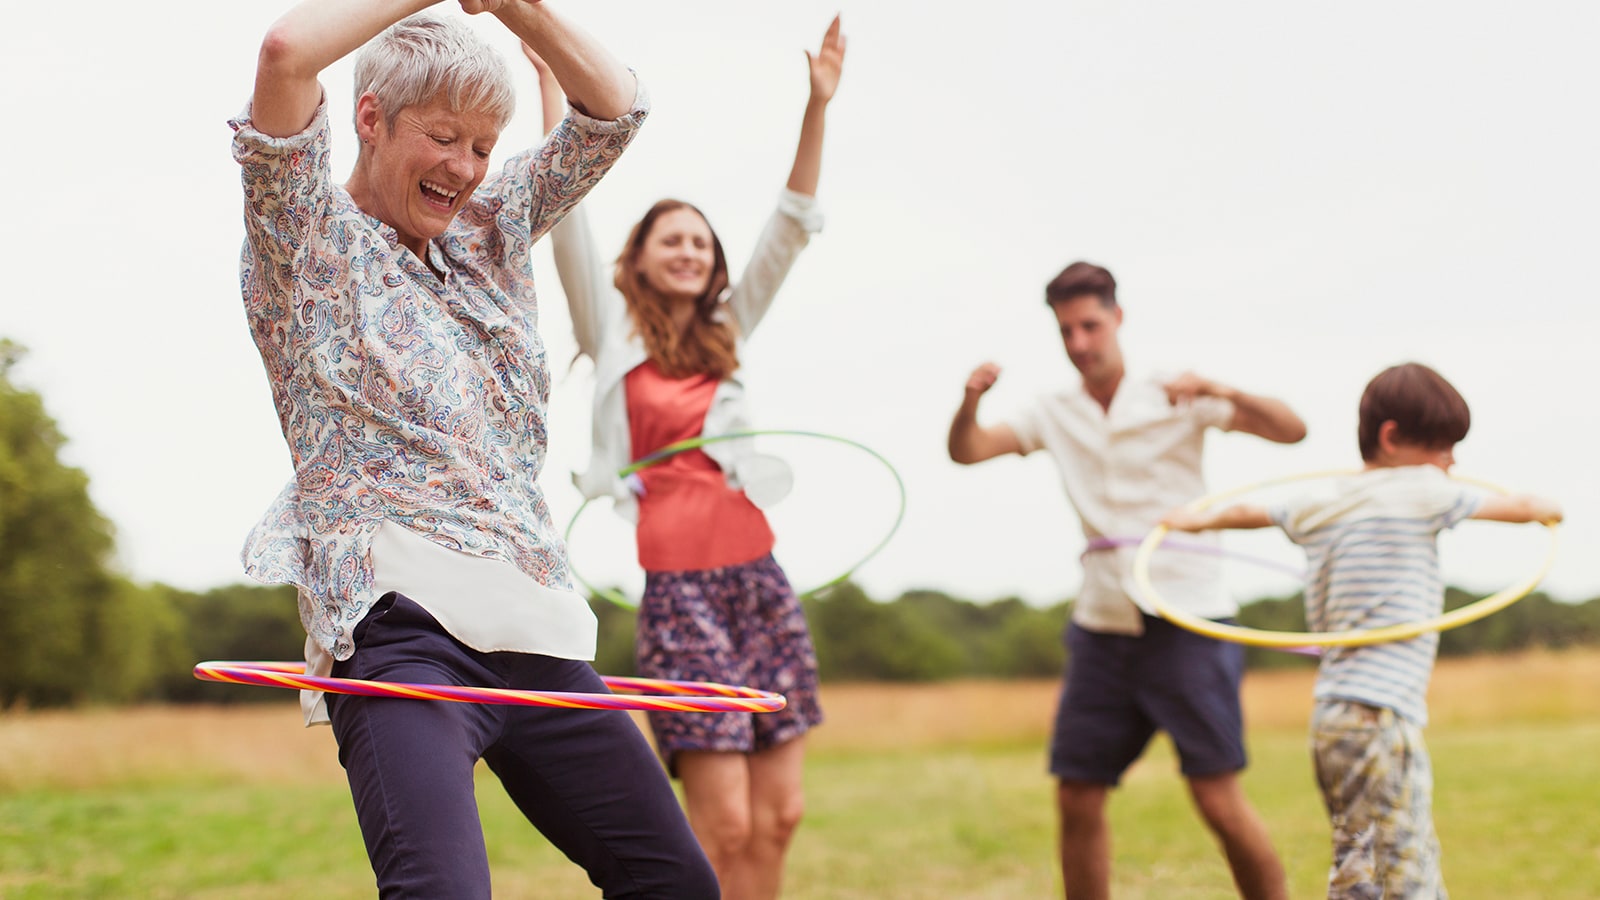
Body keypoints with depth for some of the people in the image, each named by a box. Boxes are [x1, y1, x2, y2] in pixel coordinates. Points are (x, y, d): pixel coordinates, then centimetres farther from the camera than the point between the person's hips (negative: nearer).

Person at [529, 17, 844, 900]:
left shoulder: (725, 334, 16)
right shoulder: (612, 331, 7)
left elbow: (791, 229, 12)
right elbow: (566, 217, -1)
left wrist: (817, 106, 4)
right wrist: (552, 79, -5)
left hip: (757, 579, 5)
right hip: (676, 587, -5)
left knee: (779, 812, 3)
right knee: (723, 823, -10)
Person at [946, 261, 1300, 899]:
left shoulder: (1174, 400, -1)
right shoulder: (1055, 415, 11)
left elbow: (1290, 430, -7)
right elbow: (966, 452, 5)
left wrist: (1217, 391, -24)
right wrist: (970, 400, -16)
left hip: (1186, 622, -4)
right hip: (1102, 627, 4)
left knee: (1219, 799, -9)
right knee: (1077, 800, 4)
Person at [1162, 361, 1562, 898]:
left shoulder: (1317, 509, 14)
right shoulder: (1422, 492, -5)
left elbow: (1250, 512, 33)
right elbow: (1514, 507, 10)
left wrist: (1200, 520, 53)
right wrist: (1544, 508, 32)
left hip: (1332, 715, 8)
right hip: (1379, 717, -8)